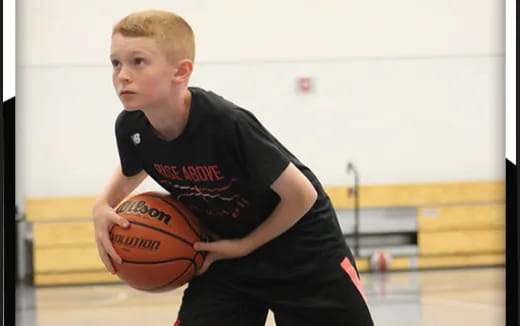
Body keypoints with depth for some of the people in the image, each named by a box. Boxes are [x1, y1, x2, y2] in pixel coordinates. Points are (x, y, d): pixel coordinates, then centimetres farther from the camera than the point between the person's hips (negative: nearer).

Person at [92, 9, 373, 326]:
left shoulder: (226, 123, -34)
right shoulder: (131, 127, -16)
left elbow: (301, 194, -24)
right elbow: (132, 171, 11)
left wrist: (245, 245, -16)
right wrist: (104, 205, -8)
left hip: (303, 252, -4)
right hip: (226, 253, 4)